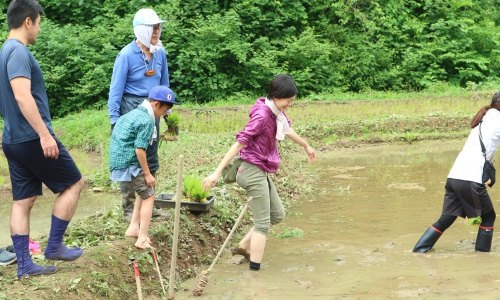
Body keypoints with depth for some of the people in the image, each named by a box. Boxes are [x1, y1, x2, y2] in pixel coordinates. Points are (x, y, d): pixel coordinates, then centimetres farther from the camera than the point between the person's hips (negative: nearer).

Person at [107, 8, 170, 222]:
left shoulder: (160, 53, 1)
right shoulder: (127, 54, -15)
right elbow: (116, 89, -13)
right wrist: (114, 120, -16)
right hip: (131, 108, -6)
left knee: (151, 160, 13)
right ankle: (128, 209, 9)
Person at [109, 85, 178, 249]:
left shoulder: (132, 114, 16)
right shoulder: (147, 120, -14)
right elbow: (140, 149, -19)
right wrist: (147, 173, -10)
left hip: (116, 164, 9)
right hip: (129, 166, -9)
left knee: (145, 191, 23)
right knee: (149, 196, 2)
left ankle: (133, 228, 20)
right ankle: (142, 239, -1)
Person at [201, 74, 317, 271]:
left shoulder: (278, 113, 5)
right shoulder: (262, 115, -21)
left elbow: (287, 130, 27)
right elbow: (240, 142, -25)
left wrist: (306, 146, 45)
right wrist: (217, 172, -28)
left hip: (262, 173, 10)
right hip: (253, 171, -10)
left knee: (277, 215, 18)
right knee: (263, 223, -6)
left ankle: (243, 246, 21)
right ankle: (254, 269, -3)